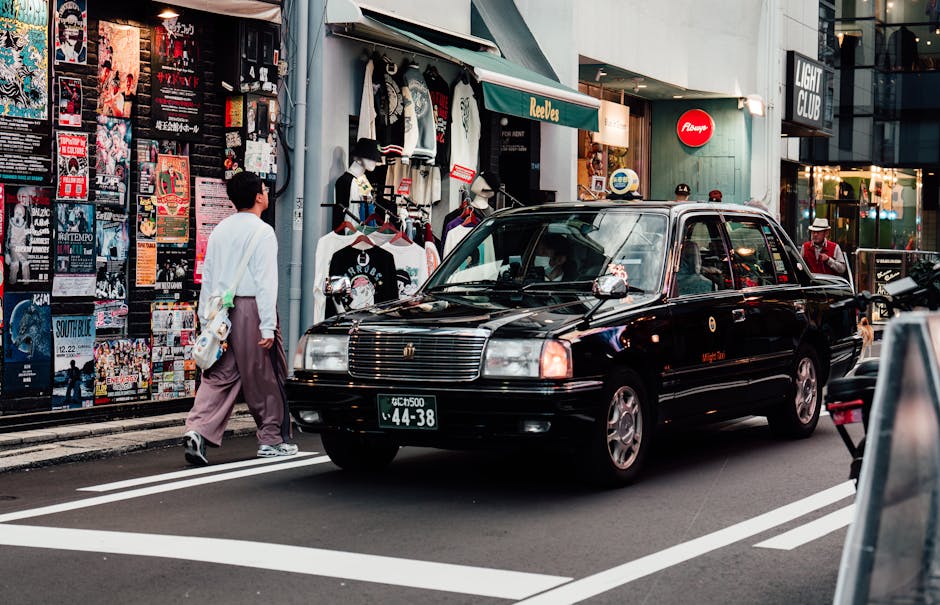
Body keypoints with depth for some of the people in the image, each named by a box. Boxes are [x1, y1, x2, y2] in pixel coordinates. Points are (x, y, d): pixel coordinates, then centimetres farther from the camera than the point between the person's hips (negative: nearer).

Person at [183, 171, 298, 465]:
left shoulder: (220, 230, 12)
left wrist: (206, 318, 17)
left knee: (219, 375, 5)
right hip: (250, 308, -6)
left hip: (220, 309, 6)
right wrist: (268, 326, -16)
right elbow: (266, 281, -14)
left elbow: (208, 277, 13)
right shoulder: (262, 232, -8)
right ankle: (271, 438, 15)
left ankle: (198, 429, -13)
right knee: (264, 376, 6)